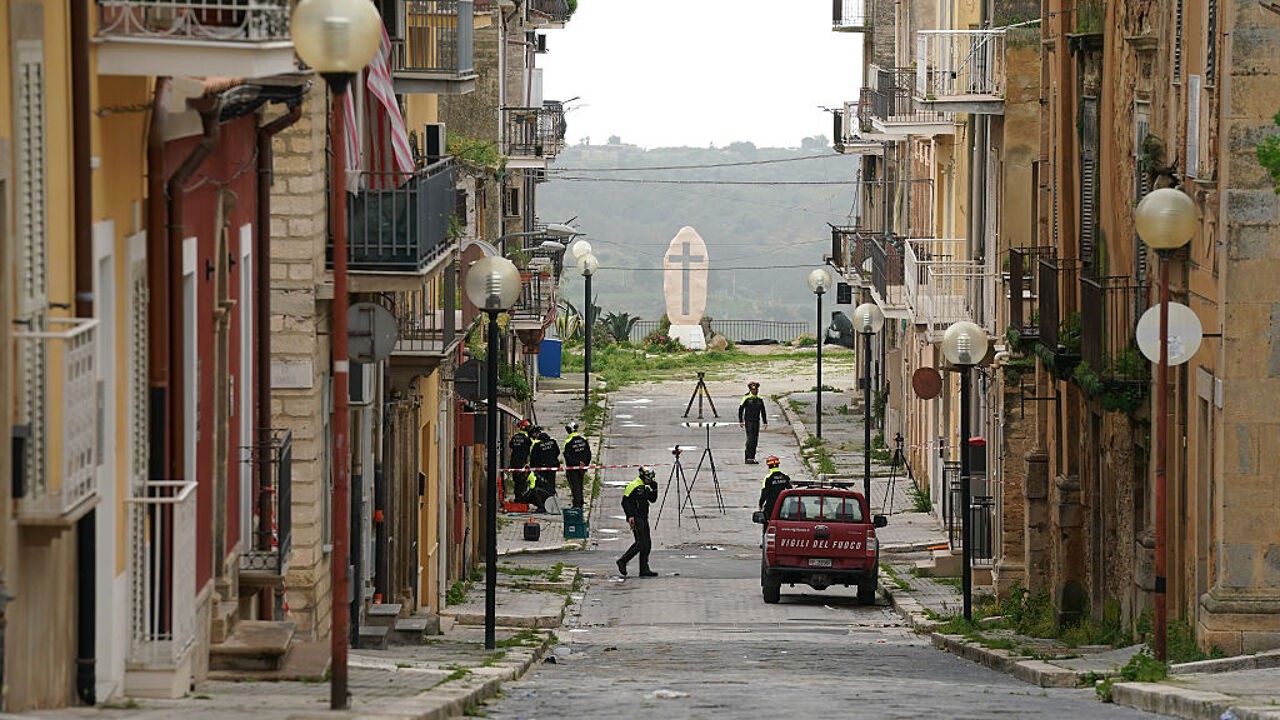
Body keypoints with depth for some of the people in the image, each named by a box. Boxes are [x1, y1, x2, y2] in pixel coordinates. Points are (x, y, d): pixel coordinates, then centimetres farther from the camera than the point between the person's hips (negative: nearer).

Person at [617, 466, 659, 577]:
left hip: (643, 518, 9)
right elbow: (625, 501, -14)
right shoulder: (633, 486, -11)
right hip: (635, 518, -9)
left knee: (647, 543, 4)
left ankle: (644, 569, 5)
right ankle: (622, 561, -5)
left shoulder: (645, 487, 16)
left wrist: (654, 488, 6)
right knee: (640, 543, -15)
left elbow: (652, 499, 20)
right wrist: (630, 516, -21)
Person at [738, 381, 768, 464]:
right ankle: (748, 458, -12)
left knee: (755, 440, 6)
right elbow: (740, 409, -4)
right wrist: (741, 421, -8)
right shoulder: (746, 398, -6)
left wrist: (765, 422, 15)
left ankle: (752, 458, 12)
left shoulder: (760, 399, 8)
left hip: (756, 421, 5)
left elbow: (763, 411, 17)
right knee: (750, 439, -12)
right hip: (748, 421, -5)